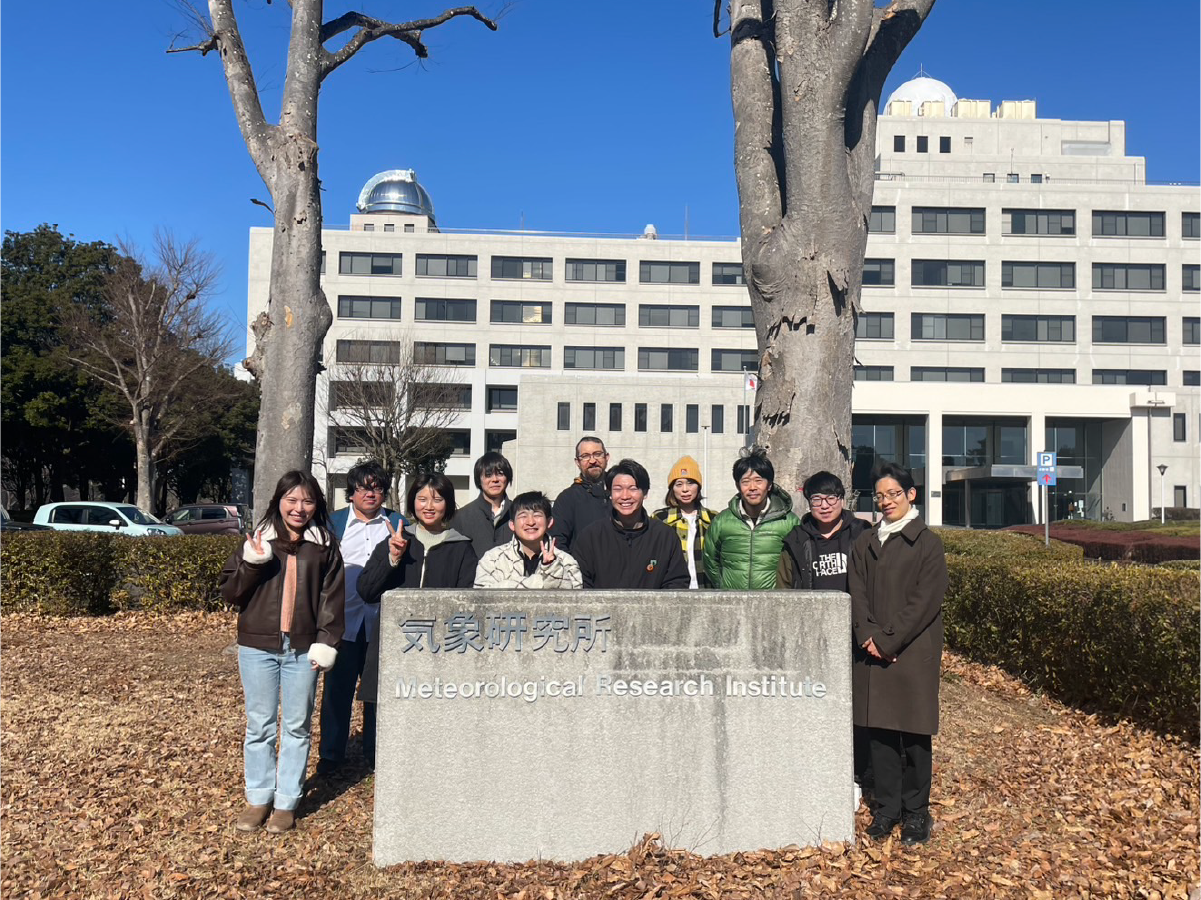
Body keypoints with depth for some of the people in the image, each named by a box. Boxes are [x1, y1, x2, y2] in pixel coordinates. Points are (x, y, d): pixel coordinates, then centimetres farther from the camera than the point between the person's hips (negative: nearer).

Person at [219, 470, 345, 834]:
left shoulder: (324, 546, 3)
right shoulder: (257, 542, 3)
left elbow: (332, 597, 2)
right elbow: (229, 592, 1)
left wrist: (326, 642, -6)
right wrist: (252, 563, -16)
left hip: (303, 649, 0)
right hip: (257, 647, 0)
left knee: (297, 726, 6)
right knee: (260, 725, 8)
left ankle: (287, 801, 16)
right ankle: (258, 798, 20)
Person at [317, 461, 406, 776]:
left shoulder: (398, 524, 6)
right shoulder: (333, 522, 8)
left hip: (382, 622, 0)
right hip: (343, 620, 0)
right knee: (337, 688, 4)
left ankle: (375, 751, 23)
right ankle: (331, 754, 18)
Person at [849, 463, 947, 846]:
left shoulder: (927, 542, -2)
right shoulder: (864, 543, 12)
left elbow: (925, 601, -9)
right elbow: (857, 594, 6)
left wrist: (889, 640, -13)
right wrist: (868, 636, -9)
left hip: (913, 652, -4)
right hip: (872, 653, 4)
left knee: (913, 732, 2)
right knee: (878, 728, 7)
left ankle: (916, 811, 15)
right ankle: (886, 807, 18)